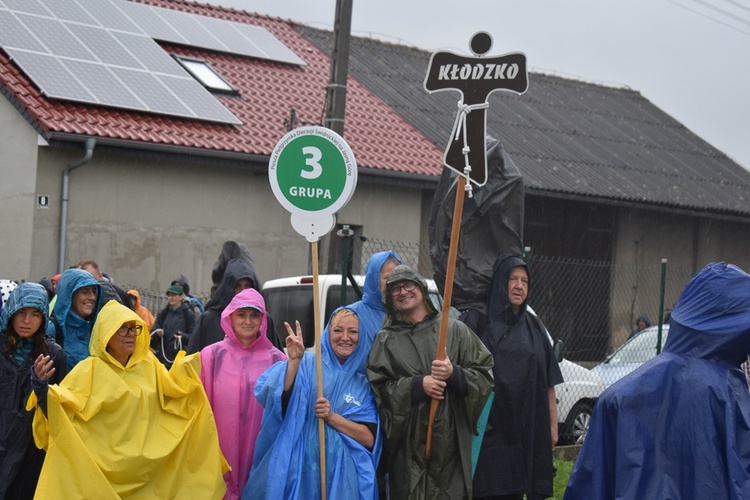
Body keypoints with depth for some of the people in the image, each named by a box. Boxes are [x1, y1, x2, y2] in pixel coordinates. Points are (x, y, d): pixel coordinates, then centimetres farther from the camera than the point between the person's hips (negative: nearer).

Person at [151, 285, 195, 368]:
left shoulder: (188, 314, 1)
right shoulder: (162, 313, 12)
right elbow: (153, 332, 10)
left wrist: (183, 336, -22)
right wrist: (157, 333, -12)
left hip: (180, 357, -4)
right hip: (162, 356, 4)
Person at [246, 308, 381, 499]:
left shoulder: (363, 384, 10)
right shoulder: (307, 364, 2)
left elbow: (370, 439, 1)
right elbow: (280, 403, -14)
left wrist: (332, 417, -10)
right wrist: (294, 361, -25)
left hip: (340, 475, 2)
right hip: (298, 469, -2)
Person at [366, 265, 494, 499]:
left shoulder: (454, 330, 8)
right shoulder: (385, 340, 9)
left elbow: (485, 376, 4)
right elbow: (377, 388, 0)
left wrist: (454, 374, -14)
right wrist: (417, 385, -13)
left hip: (452, 440, 0)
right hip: (407, 443, 0)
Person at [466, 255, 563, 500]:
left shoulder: (534, 326, 12)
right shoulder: (479, 324, 0)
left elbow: (548, 381, 13)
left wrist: (553, 425, 10)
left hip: (528, 430, 4)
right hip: (489, 429, -4)